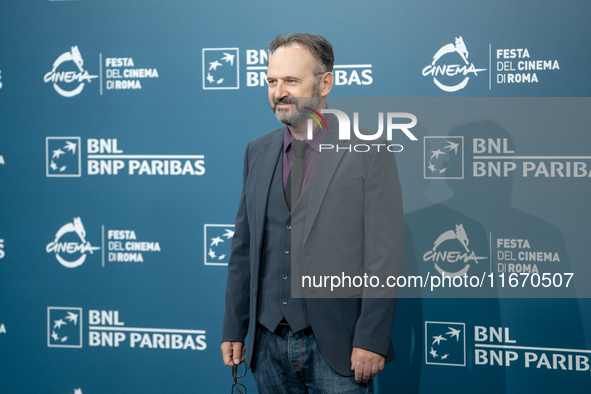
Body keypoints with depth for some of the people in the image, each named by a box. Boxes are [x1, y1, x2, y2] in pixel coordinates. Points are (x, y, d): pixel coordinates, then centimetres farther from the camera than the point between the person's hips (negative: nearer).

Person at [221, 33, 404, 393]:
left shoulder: (369, 151, -5)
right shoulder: (258, 152, 11)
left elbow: (386, 254, -9)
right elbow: (244, 248, 14)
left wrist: (371, 339, -14)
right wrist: (234, 329, 10)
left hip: (335, 347, -4)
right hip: (269, 344, 5)